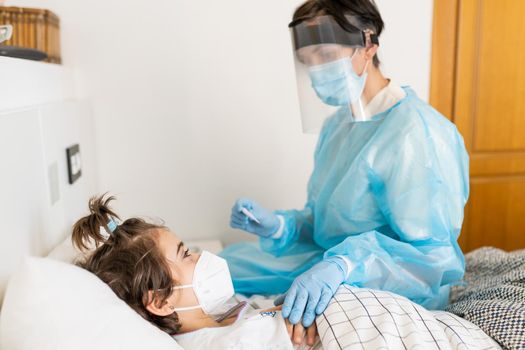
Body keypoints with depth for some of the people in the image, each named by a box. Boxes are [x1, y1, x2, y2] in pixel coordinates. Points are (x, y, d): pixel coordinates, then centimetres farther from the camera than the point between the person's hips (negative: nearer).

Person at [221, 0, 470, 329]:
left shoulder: (415, 133, -22)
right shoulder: (336, 123, 5)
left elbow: (434, 256, -23)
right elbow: (324, 221, 9)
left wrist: (344, 265, -36)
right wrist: (278, 226, -10)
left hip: (390, 292, -8)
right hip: (332, 274, 8)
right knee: (231, 260, 10)